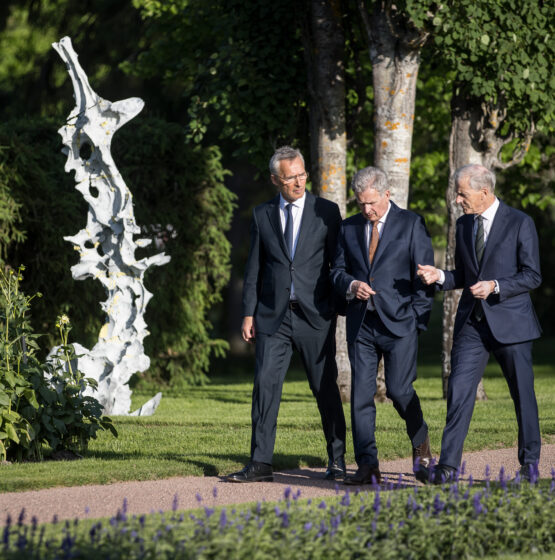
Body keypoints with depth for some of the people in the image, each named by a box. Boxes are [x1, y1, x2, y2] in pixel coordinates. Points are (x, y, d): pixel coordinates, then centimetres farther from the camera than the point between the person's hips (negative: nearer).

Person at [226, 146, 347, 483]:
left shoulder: (327, 212, 2)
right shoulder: (262, 215, 9)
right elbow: (254, 268, 11)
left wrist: (342, 309, -2)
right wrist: (249, 313, 5)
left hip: (315, 316, -2)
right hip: (273, 316, 2)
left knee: (326, 389, 4)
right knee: (265, 384, -7)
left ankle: (337, 461, 17)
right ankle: (261, 464, -5)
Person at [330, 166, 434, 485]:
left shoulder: (411, 225, 1)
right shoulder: (349, 228, 13)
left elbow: (423, 275, 0)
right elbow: (338, 271, 16)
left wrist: (418, 321, -6)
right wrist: (352, 285, -7)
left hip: (399, 323, -4)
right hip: (361, 324, 4)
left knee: (399, 390, -10)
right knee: (361, 395, -2)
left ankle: (420, 440, 19)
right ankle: (368, 467, 1)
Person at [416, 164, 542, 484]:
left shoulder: (520, 223, -6)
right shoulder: (464, 225, 12)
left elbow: (532, 276, -7)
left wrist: (495, 286, -20)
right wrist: (439, 276, -1)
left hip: (510, 323, -4)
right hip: (472, 323, 4)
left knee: (523, 394, 6)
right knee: (459, 391, -8)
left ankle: (530, 460, 23)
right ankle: (448, 466, -11)